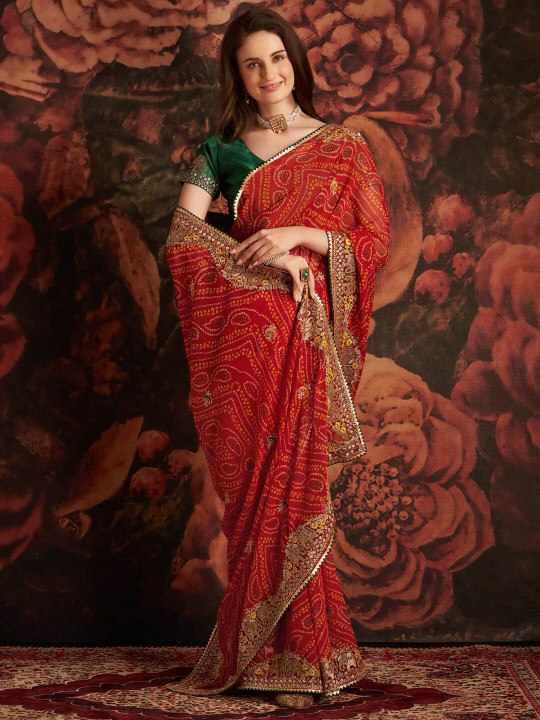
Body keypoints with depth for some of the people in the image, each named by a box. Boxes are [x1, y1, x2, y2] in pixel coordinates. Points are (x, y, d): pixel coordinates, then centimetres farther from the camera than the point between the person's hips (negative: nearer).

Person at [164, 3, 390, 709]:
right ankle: (283, 648, 10)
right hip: (241, 338, 2)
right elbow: (183, 234, -2)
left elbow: (376, 241, 4)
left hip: (308, 334, -1)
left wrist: (301, 236, -11)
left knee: (290, 483, -5)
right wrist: (268, 261, -14)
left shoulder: (343, 147, 8)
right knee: (254, 485, 0)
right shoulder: (221, 151, 11)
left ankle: (292, 651, 6)